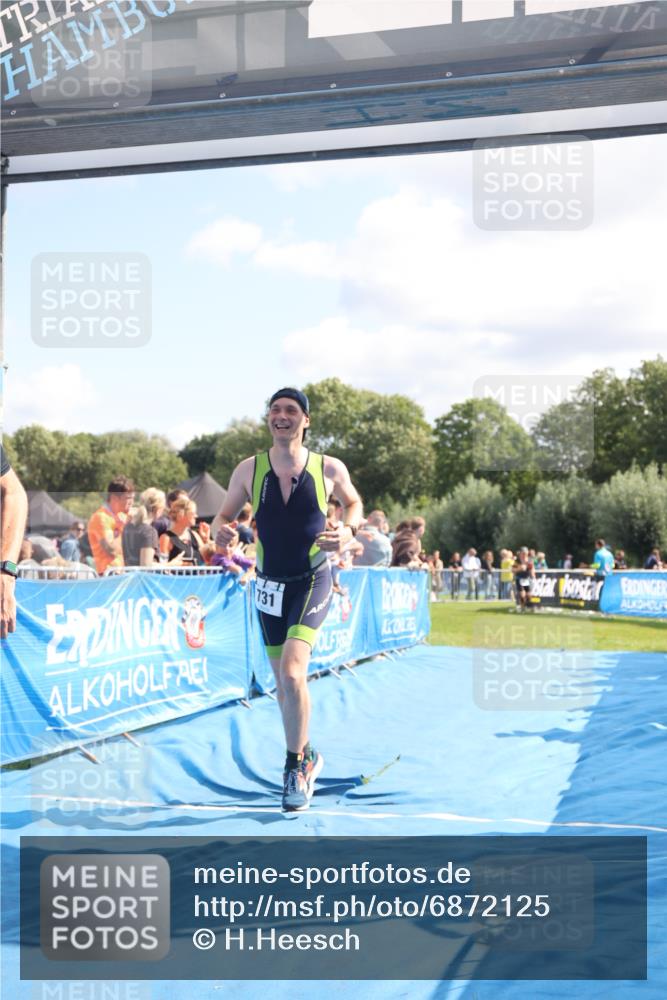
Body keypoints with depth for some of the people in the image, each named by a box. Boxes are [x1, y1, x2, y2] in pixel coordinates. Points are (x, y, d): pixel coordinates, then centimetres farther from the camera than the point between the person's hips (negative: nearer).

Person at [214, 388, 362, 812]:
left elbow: (353, 502, 12)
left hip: (313, 582, -3)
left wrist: (349, 530, -9)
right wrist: (224, 530, -19)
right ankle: (306, 756, 36)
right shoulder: (249, 470, -4)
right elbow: (224, 516, 5)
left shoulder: (329, 468, -7)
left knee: (292, 672, -21)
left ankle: (295, 765, -3)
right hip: (270, 586, 3)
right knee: (283, 680, 13)